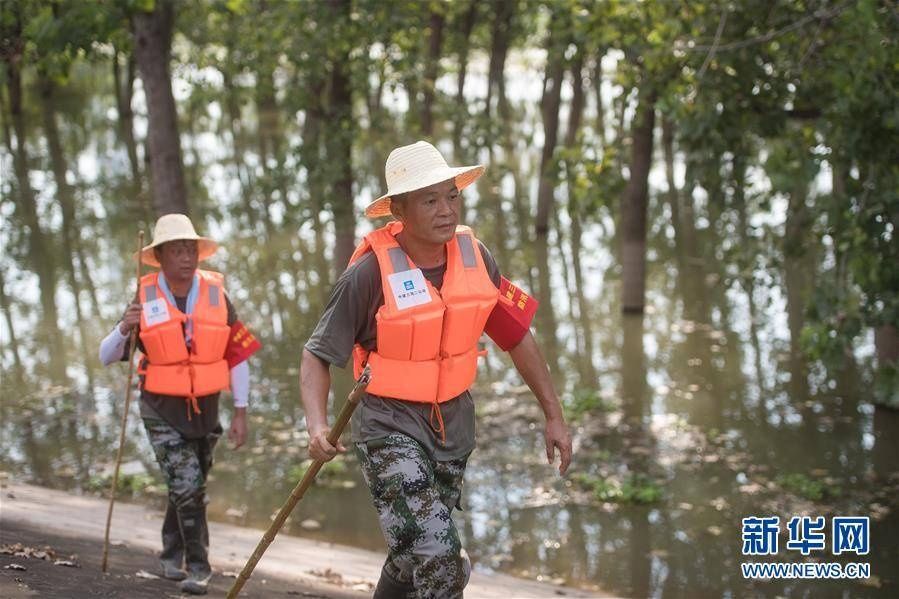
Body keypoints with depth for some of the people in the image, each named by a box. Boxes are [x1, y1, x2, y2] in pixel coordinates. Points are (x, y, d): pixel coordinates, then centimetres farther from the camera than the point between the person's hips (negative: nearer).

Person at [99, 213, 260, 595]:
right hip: (162, 410, -3)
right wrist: (124, 328, -25)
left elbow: (238, 356, 2)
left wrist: (240, 413, 0)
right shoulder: (145, 300, -8)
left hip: (205, 410, 3)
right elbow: (106, 357, -4)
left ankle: (172, 555, 37)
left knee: (189, 487, 16)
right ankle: (197, 567, -4)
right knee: (186, 487, -14)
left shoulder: (216, 295, -4)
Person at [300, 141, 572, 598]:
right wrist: (317, 425, -29)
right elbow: (318, 355, -13)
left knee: (415, 556, 21)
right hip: (390, 427, -6)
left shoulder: (474, 256, -5)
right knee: (439, 559, -17)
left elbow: (517, 336, 6)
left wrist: (554, 415, 8)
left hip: (453, 421, 6)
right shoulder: (371, 272, -19)